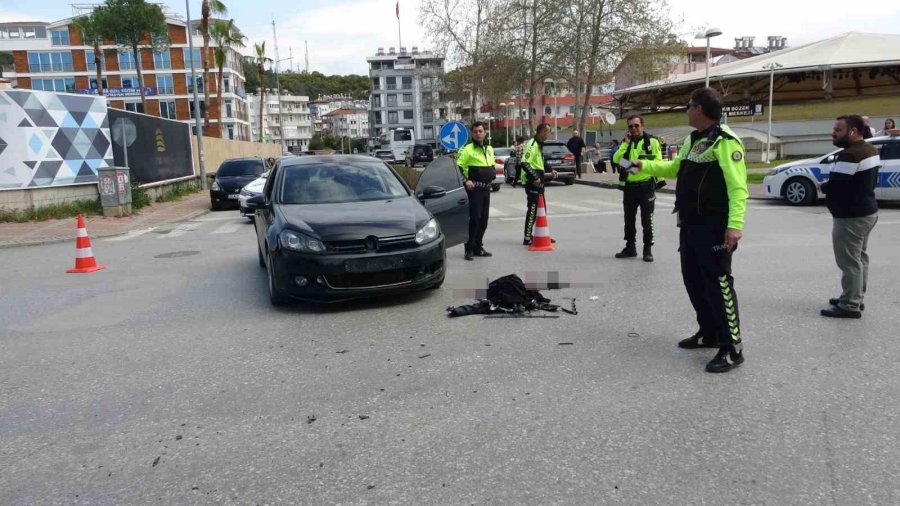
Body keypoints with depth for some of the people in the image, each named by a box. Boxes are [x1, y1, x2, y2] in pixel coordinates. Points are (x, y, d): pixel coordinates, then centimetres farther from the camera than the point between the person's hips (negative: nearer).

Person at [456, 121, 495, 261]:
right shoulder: (467, 149, -7)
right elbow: (458, 167, -10)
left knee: (483, 220, 10)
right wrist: (466, 180, -19)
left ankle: (478, 247, 20)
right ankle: (469, 249, -4)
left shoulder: (489, 148, 16)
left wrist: (492, 176, 15)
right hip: (474, 188, -7)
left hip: (486, 188, 7)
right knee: (474, 218, -11)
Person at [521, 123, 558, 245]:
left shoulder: (539, 144, 16)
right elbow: (524, 163, -26)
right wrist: (535, 178, -26)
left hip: (538, 180, 10)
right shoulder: (532, 145, -16)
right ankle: (527, 238, -2)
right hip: (532, 181, -10)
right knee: (533, 209, -7)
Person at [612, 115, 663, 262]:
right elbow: (616, 160, -3)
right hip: (629, 186, 4)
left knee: (647, 220, 1)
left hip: (646, 186, -4)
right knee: (629, 219, 12)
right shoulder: (626, 142, 11)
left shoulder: (652, 141, -2)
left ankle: (648, 249, 10)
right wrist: (626, 144, -10)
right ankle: (630, 247, 23)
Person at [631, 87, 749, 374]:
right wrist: (644, 165, 29)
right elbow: (674, 168, 31)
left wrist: (735, 225, -30)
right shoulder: (692, 140, 15)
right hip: (690, 224, 10)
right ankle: (709, 334, 30)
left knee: (718, 284, -8)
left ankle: (733, 348, -1)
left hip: (714, 227, -10)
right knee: (694, 280, 16)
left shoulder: (725, 141, -15)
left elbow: (738, 186, -22)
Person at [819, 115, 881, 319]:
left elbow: (835, 186, -27)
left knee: (849, 261, -5)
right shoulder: (871, 150, 11)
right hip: (867, 211, 11)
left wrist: (823, 186, -4)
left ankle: (850, 306, -1)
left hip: (851, 216, -11)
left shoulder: (850, 155, -23)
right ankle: (855, 298, 28)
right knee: (859, 258, 18)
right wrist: (830, 186, 8)